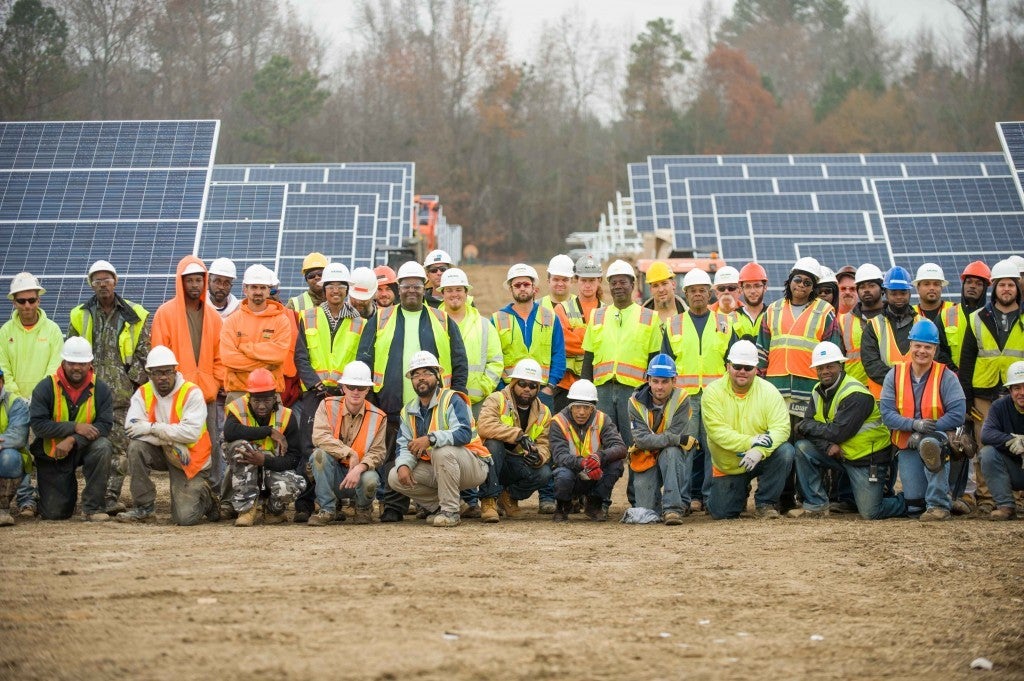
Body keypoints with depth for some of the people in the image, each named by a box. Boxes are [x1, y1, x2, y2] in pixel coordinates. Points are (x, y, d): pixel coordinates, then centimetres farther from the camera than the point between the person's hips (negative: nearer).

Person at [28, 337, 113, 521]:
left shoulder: (100, 389, -7)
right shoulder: (46, 387, -10)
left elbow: (105, 425, -16)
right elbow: (37, 424, -19)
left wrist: (73, 440, -29)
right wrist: (75, 427, -26)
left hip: (84, 449, 1)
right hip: (51, 454, -1)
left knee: (103, 446, -34)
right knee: (53, 513, -3)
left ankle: (93, 507, -21)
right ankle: (68, 487, 35)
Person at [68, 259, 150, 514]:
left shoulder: (134, 315, 8)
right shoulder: (80, 316, 11)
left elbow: (143, 353, 7)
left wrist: (133, 380, -1)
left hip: (122, 396, -1)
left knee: (120, 446, -6)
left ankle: (111, 496, -5)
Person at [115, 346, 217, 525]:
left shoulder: (192, 393, -15)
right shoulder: (143, 393, -3)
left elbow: (191, 432, -27)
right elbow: (132, 427, -19)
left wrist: (153, 427, -24)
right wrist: (170, 441, -26)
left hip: (190, 459, -4)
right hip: (160, 453, 4)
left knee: (185, 517, -16)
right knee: (136, 448, -28)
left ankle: (205, 497, 22)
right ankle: (144, 508, -13)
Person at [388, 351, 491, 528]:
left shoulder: (452, 400, -12)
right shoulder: (408, 411, 8)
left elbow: (464, 433, -28)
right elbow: (404, 446, 1)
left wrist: (430, 439, -40)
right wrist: (403, 465, -22)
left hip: (473, 467, -6)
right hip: (435, 471, 6)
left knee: (442, 451, -36)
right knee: (395, 477, -11)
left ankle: (451, 511, -22)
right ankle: (439, 506, 2)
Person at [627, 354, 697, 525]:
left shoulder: (681, 399, -15)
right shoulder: (636, 402, -11)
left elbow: (675, 433, -21)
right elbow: (641, 439, -21)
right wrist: (676, 439, -28)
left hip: (674, 458, -2)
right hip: (645, 458, 2)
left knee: (670, 452, -38)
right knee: (646, 509, -8)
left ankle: (673, 507, -34)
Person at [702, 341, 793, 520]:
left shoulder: (768, 391, -10)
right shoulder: (713, 392, -13)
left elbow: (781, 427, -19)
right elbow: (717, 431, -22)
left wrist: (760, 450, -37)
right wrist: (750, 441, -34)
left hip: (761, 459, 0)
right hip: (727, 467, 0)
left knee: (785, 452, -29)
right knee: (720, 513, -3)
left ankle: (765, 502, -8)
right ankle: (741, 492, 34)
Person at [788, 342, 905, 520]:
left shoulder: (855, 394, -22)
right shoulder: (818, 391, 4)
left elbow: (838, 433, -26)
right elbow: (808, 422, -5)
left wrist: (804, 427, -16)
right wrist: (828, 445, -22)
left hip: (867, 459, -7)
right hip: (838, 453, 7)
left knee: (870, 513, -12)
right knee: (802, 448, -16)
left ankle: (906, 501, 21)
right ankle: (816, 506, -7)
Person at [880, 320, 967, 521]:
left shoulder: (946, 376, -5)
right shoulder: (895, 375, 0)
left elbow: (958, 414, -13)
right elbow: (887, 414, -7)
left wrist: (930, 428, -22)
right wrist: (915, 424, -22)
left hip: (939, 438, -2)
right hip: (907, 444, 2)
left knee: (929, 443, -41)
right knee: (914, 507, -6)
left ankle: (939, 504, -26)